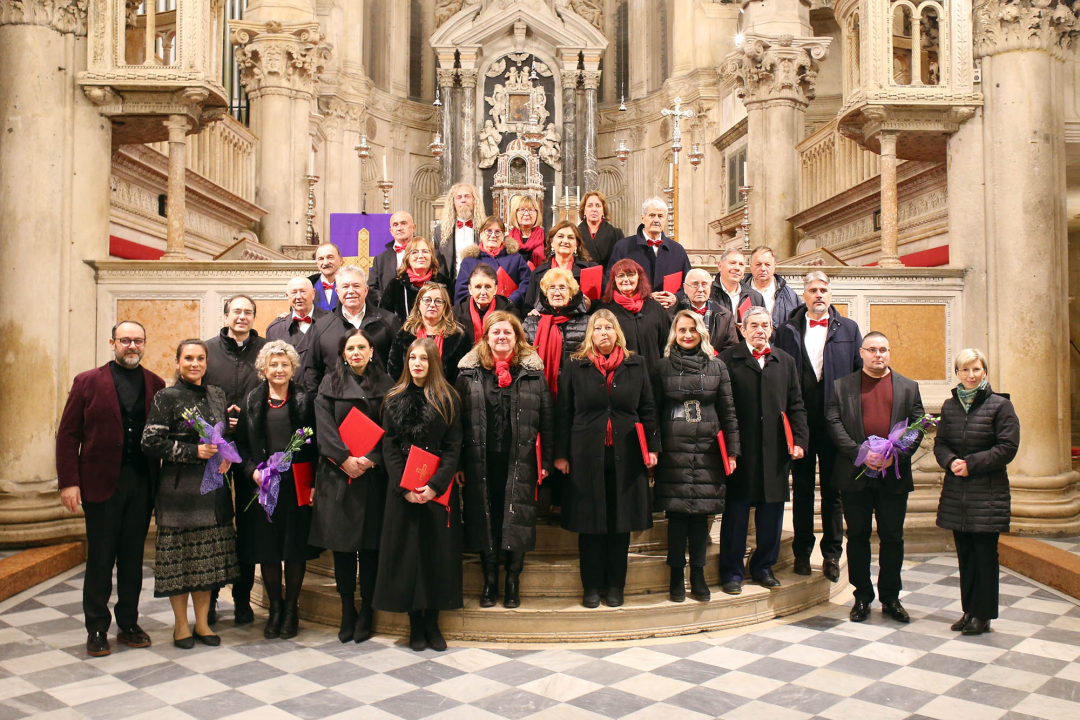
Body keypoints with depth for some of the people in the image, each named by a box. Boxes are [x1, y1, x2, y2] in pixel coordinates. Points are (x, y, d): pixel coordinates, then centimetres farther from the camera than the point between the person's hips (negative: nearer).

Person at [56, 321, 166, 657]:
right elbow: (68, 434, -1)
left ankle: (128, 624, 23)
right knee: (100, 558, 6)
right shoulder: (88, 382, 1)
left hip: (142, 482, 2)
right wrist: (68, 482, -8)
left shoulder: (156, 385, 6)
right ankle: (96, 629, 18)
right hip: (101, 482, -2)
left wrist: (161, 480, -4)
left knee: (133, 556, 10)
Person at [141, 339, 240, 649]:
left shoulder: (216, 395, 11)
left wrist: (226, 455, 1)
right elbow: (150, 443, -11)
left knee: (208, 556, 9)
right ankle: (181, 624, 17)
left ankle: (202, 622, 20)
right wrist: (194, 452, -16)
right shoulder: (167, 397, -5)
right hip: (179, 488, -5)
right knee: (180, 554, 2)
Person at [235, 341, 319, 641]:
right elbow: (241, 444, 7)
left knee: (295, 548, 4)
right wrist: (253, 471, -10)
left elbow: (315, 445, 1)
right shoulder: (251, 402, 7)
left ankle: (291, 608, 19)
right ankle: (275, 608, 22)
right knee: (267, 549, 7)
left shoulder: (305, 400, 3)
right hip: (262, 486, 1)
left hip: (297, 486, -1)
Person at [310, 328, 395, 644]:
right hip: (338, 474, 0)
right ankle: (347, 613, 15)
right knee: (342, 546, 3)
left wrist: (369, 459, -12)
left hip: (373, 475, 0)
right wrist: (345, 459, -13)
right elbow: (324, 425, -2)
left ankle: (366, 613, 12)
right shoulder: (330, 383, 7)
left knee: (370, 545, 1)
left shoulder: (385, 384, 7)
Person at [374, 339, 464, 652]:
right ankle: (415, 623, 14)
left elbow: (453, 447, -3)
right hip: (403, 491, 1)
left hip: (439, 489, -1)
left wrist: (435, 485, -15)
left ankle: (432, 622, 15)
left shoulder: (447, 400, 2)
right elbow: (389, 447, 1)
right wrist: (404, 487, -11)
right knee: (407, 552, 3)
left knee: (437, 552, 3)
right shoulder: (394, 399, 6)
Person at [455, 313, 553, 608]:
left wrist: (546, 461, -2)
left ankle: (513, 580, 22)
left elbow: (546, 419, 3)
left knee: (517, 522, 4)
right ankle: (489, 581, 24)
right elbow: (458, 419, 2)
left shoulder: (533, 372, 4)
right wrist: (457, 464, -3)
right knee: (484, 520, 8)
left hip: (520, 462, 0)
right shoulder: (469, 373, 4)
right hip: (480, 462, 1)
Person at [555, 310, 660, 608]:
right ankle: (591, 586, 17)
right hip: (586, 455, -1)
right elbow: (563, 413, 3)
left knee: (621, 522, 6)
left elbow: (647, 409, 9)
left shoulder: (636, 365, 7)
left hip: (625, 456, 1)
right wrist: (561, 454, -2)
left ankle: (615, 584, 19)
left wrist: (652, 447, 1)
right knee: (589, 522, 5)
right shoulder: (576, 366, 3)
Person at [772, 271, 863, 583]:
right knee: (801, 488, 9)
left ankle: (832, 554, 17)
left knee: (833, 489, 7)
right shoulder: (787, 330, 6)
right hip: (800, 421, 0)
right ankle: (802, 552, 20)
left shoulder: (849, 329, 8)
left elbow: (860, 374, 5)